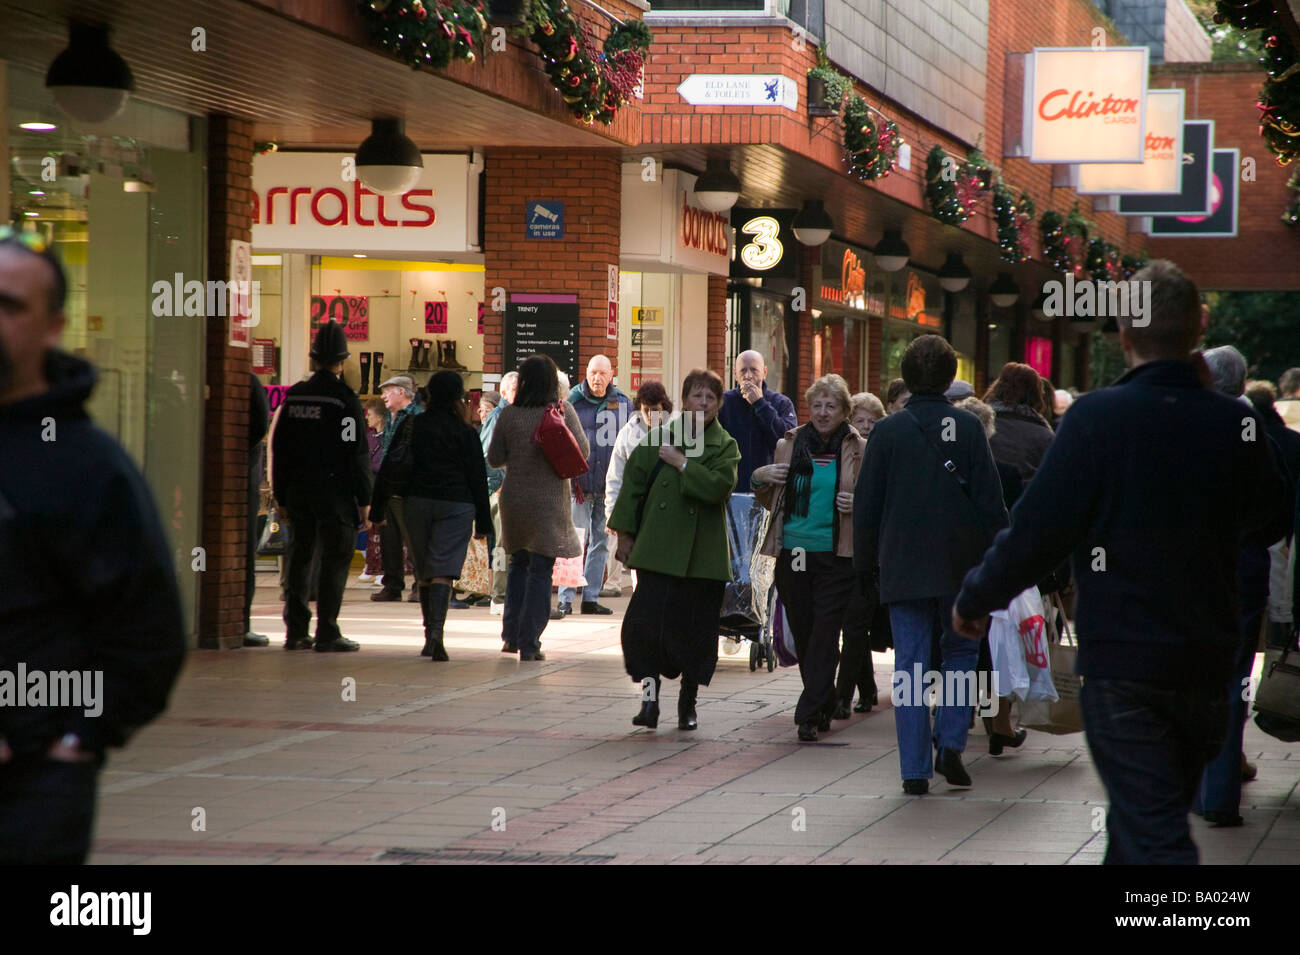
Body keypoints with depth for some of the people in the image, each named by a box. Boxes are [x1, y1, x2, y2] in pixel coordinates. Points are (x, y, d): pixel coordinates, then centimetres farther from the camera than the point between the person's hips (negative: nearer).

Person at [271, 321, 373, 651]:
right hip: (334, 493, -5)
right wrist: (364, 498, -6)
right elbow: (357, 454, -11)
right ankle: (327, 633, -4)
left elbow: (280, 448, 11)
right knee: (335, 559, -1)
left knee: (299, 558, 11)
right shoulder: (345, 399, -11)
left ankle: (295, 631, 11)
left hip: (298, 489, 6)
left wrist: (282, 494, 16)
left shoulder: (294, 396, 7)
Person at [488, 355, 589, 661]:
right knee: (540, 570, 2)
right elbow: (582, 450, -5)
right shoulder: (563, 410, -8)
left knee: (519, 564, 19)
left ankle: (511, 635, 18)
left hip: (514, 499, 2)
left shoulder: (509, 415, -3)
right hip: (549, 502, -2)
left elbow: (494, 459, 3)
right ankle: (529, 643, -1)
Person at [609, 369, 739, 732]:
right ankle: (649, 698, 1)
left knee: (696, 630, 4)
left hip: (703, 554, 0)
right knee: (644, 622, -11)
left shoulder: (726, 447, 3)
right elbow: (633, 481, 7)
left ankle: (688, 704, 19)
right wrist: (626, 533, 4)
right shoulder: (659, 438, 5)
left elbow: (718, 486, -15)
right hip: (658, 549, 0)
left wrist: (682, 464, -13)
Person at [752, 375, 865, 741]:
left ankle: (810, 716, -7)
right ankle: (824, 705, 26)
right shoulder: (789, 445, 9)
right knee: (802, 632, 9)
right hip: (793, 552, 4)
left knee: (825, 633, -9)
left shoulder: (859, 450, 0)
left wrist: (857, 505, -13)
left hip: (836, 556, -3)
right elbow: (771, 502, 20)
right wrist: (760, 479, -1)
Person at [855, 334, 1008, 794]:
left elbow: (866, 505, 2)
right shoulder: (968, 427, -3)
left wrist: (865, 563, 11)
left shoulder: (887, 431, -1)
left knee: (910, 665, 2)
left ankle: (915, 769, 0)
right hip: (960, 566, 0)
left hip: (903, 567, 0)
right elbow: (990, 501, -3)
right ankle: (951, 744, 2)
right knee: (960, 652, 17)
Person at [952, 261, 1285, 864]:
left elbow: (1036, 532, -15)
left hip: (1121, 662, -5)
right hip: (1207, 663, 5)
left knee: (1154, 839, -6)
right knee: (1158, 815, 22)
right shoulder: (1233, 423, -3)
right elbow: (1264, 512, 17)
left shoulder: (1096, 418, -16)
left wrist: (974, 600, 2)